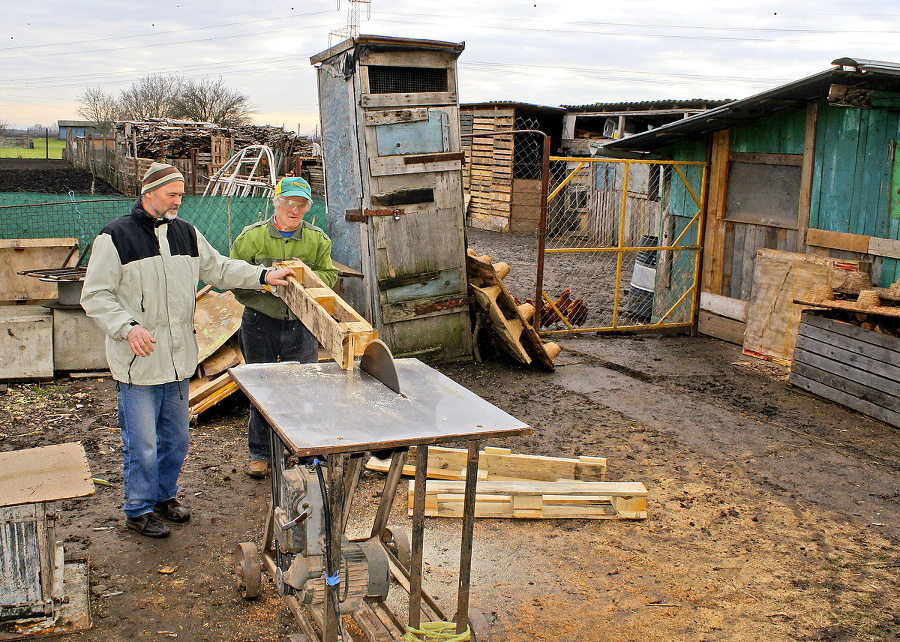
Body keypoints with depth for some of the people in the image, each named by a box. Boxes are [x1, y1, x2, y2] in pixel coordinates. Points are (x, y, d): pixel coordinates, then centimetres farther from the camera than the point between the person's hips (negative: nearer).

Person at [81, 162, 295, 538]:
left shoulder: (186, 233, 10)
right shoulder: (116, 237, -8)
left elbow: (219, 269, 15)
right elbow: (95, 296, -9)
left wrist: (263, 276, 3)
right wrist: (127, 327, -23)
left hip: (179, 359, 6)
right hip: (139, 362, -6)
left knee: (176, 438, 17)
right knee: (141, 443, 1)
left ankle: (165, 496, 36)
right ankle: (139, 510, 19)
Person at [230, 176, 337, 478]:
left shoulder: (317, 239, 5)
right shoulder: (253, 236, 0)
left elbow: (329, 275, 6)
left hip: (301, 323, 1)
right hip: (260, 323, -1)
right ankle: (260, 454, 23)